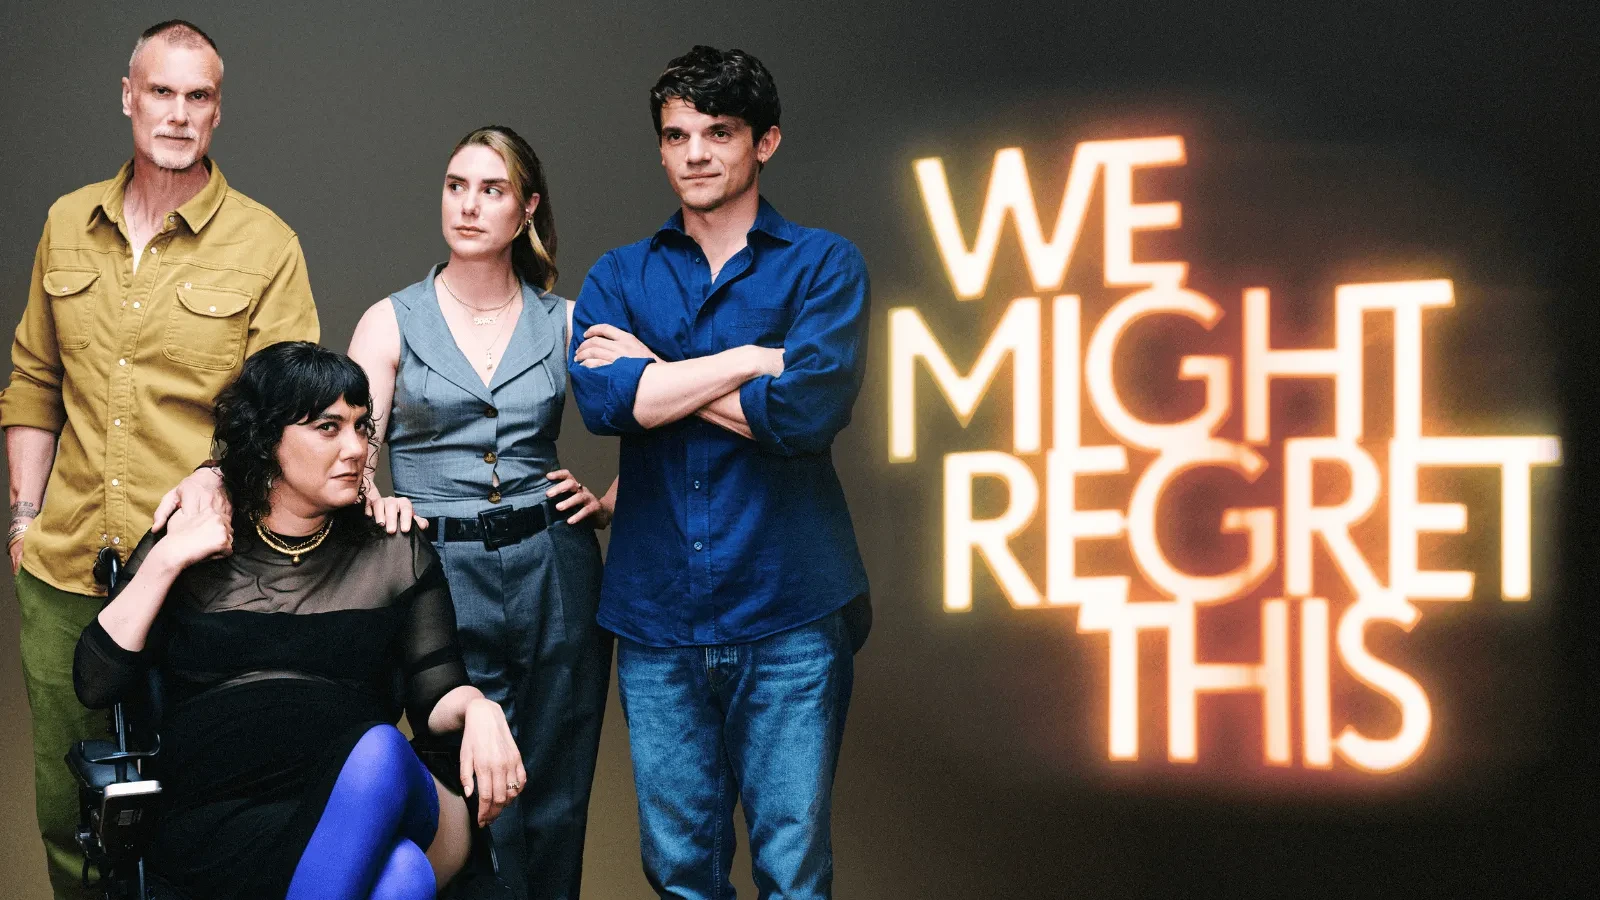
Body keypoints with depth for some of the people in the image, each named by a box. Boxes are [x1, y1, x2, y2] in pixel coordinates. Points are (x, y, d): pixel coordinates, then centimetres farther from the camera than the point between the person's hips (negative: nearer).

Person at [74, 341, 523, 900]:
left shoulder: (398, 555, 18)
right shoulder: (192, 548, 15)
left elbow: (435, 696, 13)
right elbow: (96, 684, 8)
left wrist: (476, 708, -11)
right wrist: (164, 562, 0)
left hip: (372, 798, 3)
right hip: (220, 816, -3)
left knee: (378, 750, -38)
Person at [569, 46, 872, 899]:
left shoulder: (822, 265, 3)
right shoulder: (619, 276, 12)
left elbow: (807, 409, -14)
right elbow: (602, 398, -8)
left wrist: (654, 375, -5)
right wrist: (751, 360, -10)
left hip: (787, 612, -3)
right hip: (656, 614, 3)